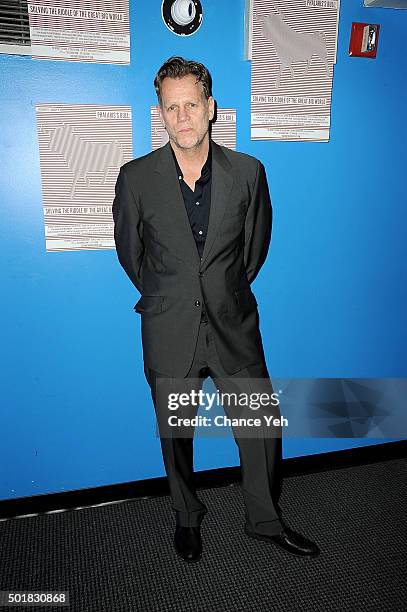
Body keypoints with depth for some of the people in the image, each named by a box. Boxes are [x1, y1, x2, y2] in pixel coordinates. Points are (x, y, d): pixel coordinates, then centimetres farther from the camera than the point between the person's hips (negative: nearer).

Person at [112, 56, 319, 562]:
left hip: (234, 328, 1)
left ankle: (265, 520, 37)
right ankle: (186, 517, 44)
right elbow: (129, 251, 6)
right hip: (168, 332, 0)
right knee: (176, 434, 16)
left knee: (262, 427, 9)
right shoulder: (136, 177, -6)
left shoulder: (248, 172, -4)